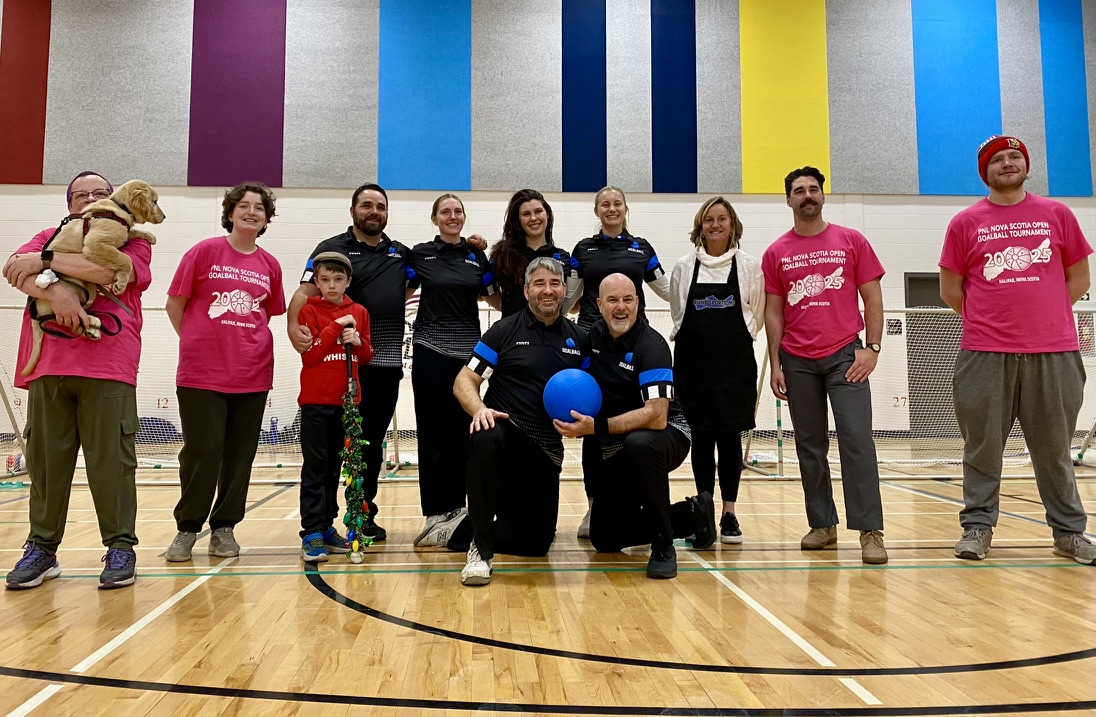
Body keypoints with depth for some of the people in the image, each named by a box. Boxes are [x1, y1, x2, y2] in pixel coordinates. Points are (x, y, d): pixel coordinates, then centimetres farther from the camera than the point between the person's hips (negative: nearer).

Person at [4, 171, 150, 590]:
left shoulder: (132, 240, 12)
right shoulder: (51, 237, 22)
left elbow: (109, 270, -10)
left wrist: (45, 262, -4)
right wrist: (54, 290, -15)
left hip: (108, 367, -3)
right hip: (48, 366, 3)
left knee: (110, 460, -3)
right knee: (45, 458, 4)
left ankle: (120, 547, 5)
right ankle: (42, 547, 15)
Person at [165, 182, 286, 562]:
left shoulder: (270, 265, 8)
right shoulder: (204, 251, -1)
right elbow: (175, 304, 3)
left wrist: (250, 345, 7)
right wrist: (199, 344, 3)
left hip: (252, 376, 3)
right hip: (202, 374, -3)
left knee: (240, 455, 7)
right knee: (201, 452, 0)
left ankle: (224, 526, 20)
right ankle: (187, 527, 17)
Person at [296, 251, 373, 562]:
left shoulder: (359, 312, 9)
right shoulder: (309, 311, -1)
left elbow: (367, 356, 10)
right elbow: (310, 355, -11)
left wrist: (358, 342, -10)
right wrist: (336, 326, -15)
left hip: (346, 400, 4)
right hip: (315, 400, -4)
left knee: (335, 466, 10)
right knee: (315, 467, -4)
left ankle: (326, 526, 19)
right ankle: (312, 533, -2)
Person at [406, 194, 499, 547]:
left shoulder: (478, 256, 9)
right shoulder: (420, 254, 3)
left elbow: (497, 300, 13)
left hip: (468, 351, 2)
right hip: (430, 351, -2)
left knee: (463, 431, 4)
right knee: (432, 432, 1)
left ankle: (456, 507, 15)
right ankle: (437, 512, 8)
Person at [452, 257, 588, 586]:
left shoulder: (579, 339, 9)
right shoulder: (504, 331, -1)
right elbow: (464, 381, -3)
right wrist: (479, 408, -24)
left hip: (546, 447, 4)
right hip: (506, 431, -4)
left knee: (537, 542, 3)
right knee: (486, 439, -41)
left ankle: (463, 531, 29)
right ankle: (480, 549, -27)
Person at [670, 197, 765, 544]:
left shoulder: (748, 265, 3)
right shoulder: (684, 266, 5)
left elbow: (757, 315, 8)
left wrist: (732, 340, 8)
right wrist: (703, 340, 12)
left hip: (735, 363, -1)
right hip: (693, 362, 1)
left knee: (730, 437, 0)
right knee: (701, 437, 4)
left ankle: (729, 514, 10)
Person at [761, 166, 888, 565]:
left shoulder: (852, 241, 5)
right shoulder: (776, 253, 8)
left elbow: (872, 299, 5)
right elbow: (773, 312, 8)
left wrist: (872, 347, -5)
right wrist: (775, 364, 3)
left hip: (845, 355, -2)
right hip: (797, 361, 2)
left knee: (857, 439, -10)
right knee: (809, 445, 6)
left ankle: (870, 531, -6)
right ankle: (822, 525, 15)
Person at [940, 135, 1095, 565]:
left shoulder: (1057, 214, 9)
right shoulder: (965, 223, 5)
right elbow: (950, 290, 9)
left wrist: (1039, 314, 10)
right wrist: (990, 320, 10)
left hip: (1054, 353, 1)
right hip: (985, 355, -1)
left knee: (1055, 448, 7)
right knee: (982, 446, 3)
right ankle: (977, 526, 13)